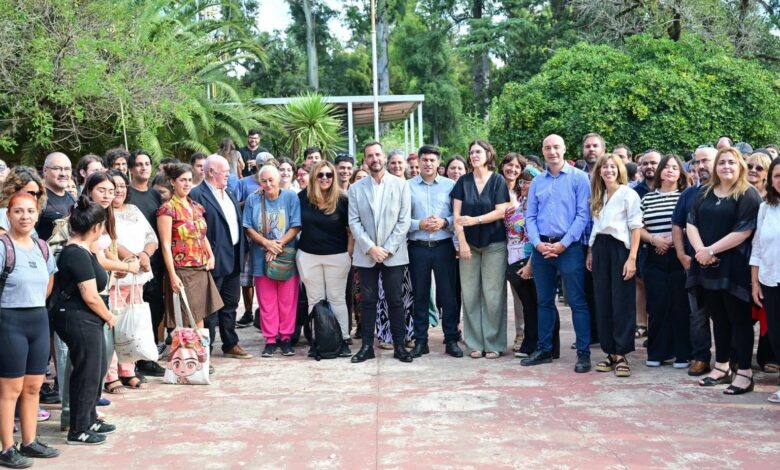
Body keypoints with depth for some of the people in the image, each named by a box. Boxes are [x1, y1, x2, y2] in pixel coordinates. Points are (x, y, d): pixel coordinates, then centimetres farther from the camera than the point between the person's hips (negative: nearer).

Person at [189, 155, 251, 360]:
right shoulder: (197, 195, -13)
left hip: (233, 258, 8)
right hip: (214, 260, -8)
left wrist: (241, 250, 12)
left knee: (230, 305, 17)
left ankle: (230, 344, 27)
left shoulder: (229, 193, 15)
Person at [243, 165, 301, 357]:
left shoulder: (290, 197, -1)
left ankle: (286, 338, 13)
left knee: (287, 301, 2)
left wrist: (278, 245, -14)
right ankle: (270, 340, 12)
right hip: (262, 259, 1)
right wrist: (267, 243, -11)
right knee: (266, 302, 4)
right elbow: (248, 229, 2)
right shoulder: (253, 200, 4)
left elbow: (296, 227, -5)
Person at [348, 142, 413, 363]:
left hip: (393, 254, -1)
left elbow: (404, 220, -2)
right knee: (368, 301, 5)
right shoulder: (355, 189, 6)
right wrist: (370, 248, -11)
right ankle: (367, 346, 11)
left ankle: (399, 346, 9)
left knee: (395, 301, 2)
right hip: (366, 254, 1)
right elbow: (354, 222, 1)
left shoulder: (400, 185, 2)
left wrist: (388, 249, -10)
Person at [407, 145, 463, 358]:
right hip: (418, 247, 0)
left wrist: (444, 222, -14)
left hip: (443, 246, 0)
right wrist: (419, 224, -15)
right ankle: (420, 341, 16)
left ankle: (451, 340, 12)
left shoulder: (450, 185, 4)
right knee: (420, 295, 8)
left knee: (448, 294, 3)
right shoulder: (408, 186, 3)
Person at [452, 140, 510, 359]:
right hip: (469, 243, 2)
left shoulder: (498, 181, 1)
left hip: (494, 243, -2)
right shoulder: (463, 181, 7)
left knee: (493, 294, -3)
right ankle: (475, 343, 9)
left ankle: (494, 343, 5)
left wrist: (474, 220, -18)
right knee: (470, 293, 2)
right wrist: (462, 241, -8)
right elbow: (457, 214, 2)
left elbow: (501, 212, -8)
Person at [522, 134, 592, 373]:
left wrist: (563, 244, -14)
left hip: (569, 247, -5)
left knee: (577, 301, -3)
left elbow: (583, 214, -8)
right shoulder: (537, 182, 12)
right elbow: (530, 217, 10)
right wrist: (538, 243, -6)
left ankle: (583, 352, 2)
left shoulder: (578, 177, -2)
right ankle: (544, 349, 21)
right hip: (541, 248, 5)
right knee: (544, 301, 12)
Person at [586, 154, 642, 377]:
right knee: (603, 302, 6)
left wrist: (632, 257, -16)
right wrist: (590, 253, 12)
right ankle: (610, 352, 13)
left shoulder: (628, 194, -4)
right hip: (600, 249, 6)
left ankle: (621, 354, 0)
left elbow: (635, 227, -9)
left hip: (620, 248, -6)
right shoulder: (598, 196, 16)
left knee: (622, 303, -4)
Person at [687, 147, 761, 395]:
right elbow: (691, 223, 7)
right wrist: (700, 250, -11)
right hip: (708, 267, 6)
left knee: (739, 319, -1)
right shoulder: (706, 194, 13)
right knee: (718, 318, 13)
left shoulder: (748, 195, -6)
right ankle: (721, 367, 23)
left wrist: (711, 250, -16)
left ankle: (744, 373, 5)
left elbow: (743, 230, -16)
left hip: (735, 268, -6)